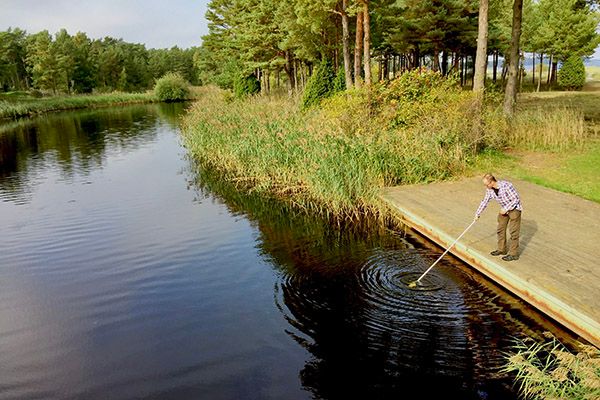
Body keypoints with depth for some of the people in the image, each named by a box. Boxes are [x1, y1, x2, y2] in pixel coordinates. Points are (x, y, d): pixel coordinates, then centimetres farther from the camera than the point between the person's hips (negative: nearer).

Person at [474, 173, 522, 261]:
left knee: (513, 231, -5)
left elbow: (516, 199, -23)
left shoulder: (506, 186, -30)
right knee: (500, 229, 12)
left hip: (514, 209, -7)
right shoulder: (489, 190, -9)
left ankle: (514, 254, 2)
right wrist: (478, 213, 10)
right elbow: (485, 201, 6)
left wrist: (505, 209, -22)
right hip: (504, 209, 7)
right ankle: (502, 249, 27)